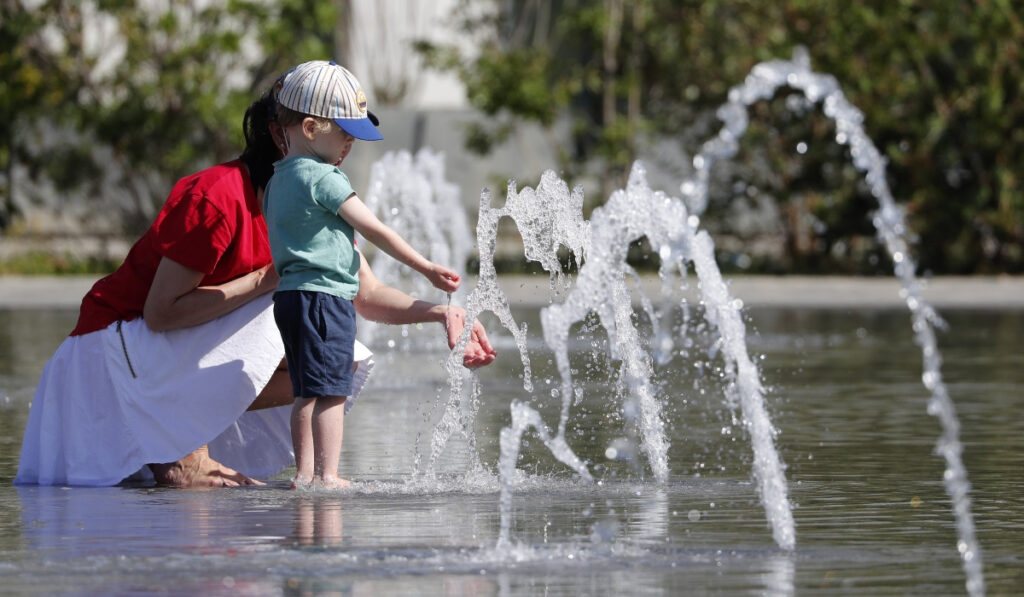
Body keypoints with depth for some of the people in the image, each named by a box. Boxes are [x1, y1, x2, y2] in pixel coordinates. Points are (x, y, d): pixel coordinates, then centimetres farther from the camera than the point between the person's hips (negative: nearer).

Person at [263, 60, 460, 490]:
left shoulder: (279, 179, 14)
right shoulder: (323, 178, -14)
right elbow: (375, 230, -12)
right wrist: (427, 269, -7)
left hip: (291, 293, 9)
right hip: (325, 295, -9)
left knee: (308, 392, 11)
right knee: (331, 391, -8)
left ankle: (305, 471, 11)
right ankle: (327, 476, -11)